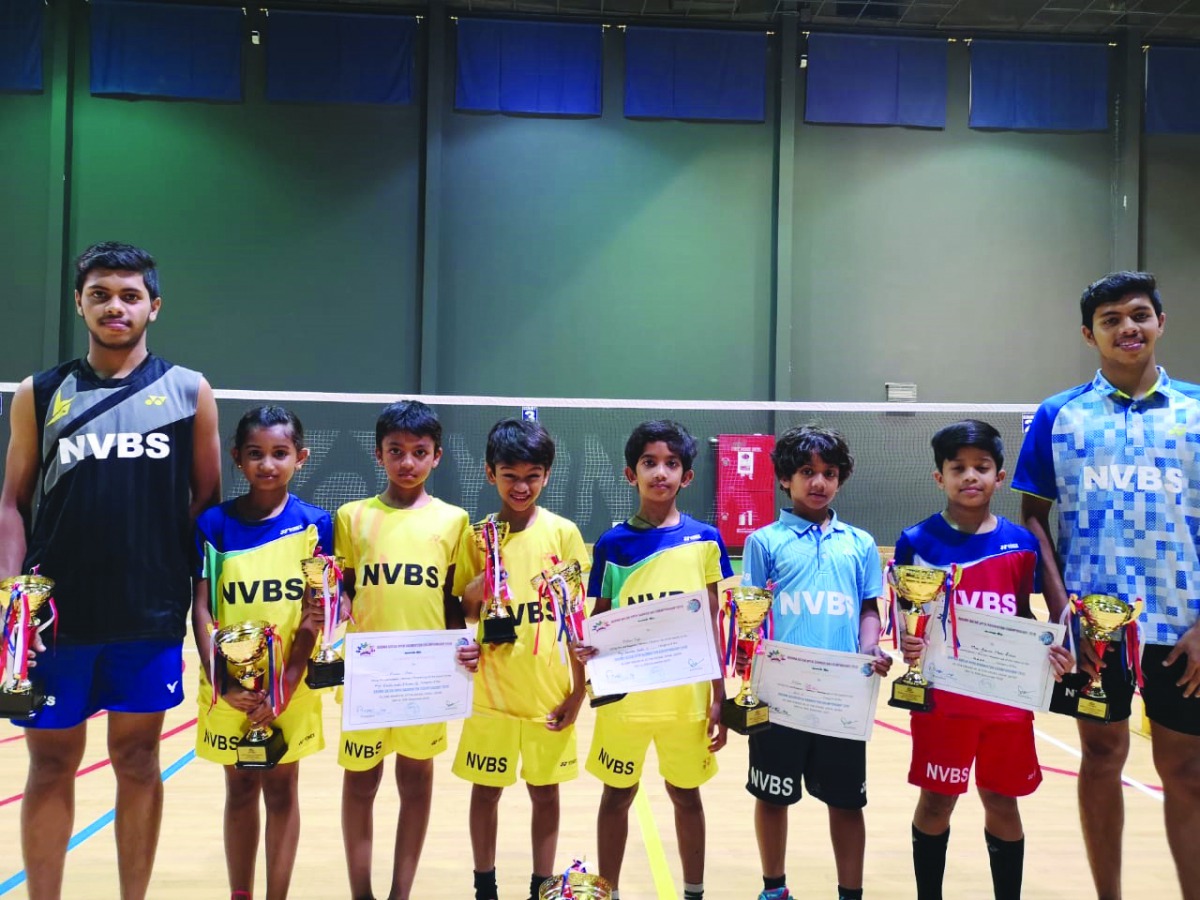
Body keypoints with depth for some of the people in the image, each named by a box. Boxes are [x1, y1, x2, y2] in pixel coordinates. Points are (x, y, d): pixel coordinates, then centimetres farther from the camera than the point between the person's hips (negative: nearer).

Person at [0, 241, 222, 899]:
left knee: (137, 763, 9)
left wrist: (200, 598, -1)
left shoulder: (188, 392, 3)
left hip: (151, 617, -1)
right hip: (54, 616, 1)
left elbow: (207, 500, 5)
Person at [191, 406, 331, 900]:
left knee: (281, 790, 10)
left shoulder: (314, 525, -5)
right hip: (229, 687, 1)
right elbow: (202, 610, -4)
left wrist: (285, 686, -13)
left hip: (291, 688, -1)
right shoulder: (214, 523, -3)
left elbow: (313, 615, -6)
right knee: (240, 790, 14)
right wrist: (221, 683, -13)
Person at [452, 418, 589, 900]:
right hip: (491, 691, 1)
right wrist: (478, 586, -18)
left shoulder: (563, 533, -5)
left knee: (545, 789, 12)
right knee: (486, 789, 12)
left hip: (549, 691, -1)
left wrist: (578, 690, -3)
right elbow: (460, 615, 2)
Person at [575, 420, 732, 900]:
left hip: (687, 695, 0)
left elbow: (713, 625, 2)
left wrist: (719, 698, 0)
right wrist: (589, 649, -18)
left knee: (686, 793, 15)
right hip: (625, 694, 0)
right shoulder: (612, 543, -2)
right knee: (617, 795, 13)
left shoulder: (705, 540, -2)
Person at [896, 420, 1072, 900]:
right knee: (936, 801, 8)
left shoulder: (1021, 543, 2)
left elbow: (1023, 617, 10)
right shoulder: (917, 541, -6)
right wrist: (906, 645, -22)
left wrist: (1049, 649, -8)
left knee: (1003, 801, 14)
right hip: (940, 695, -2)